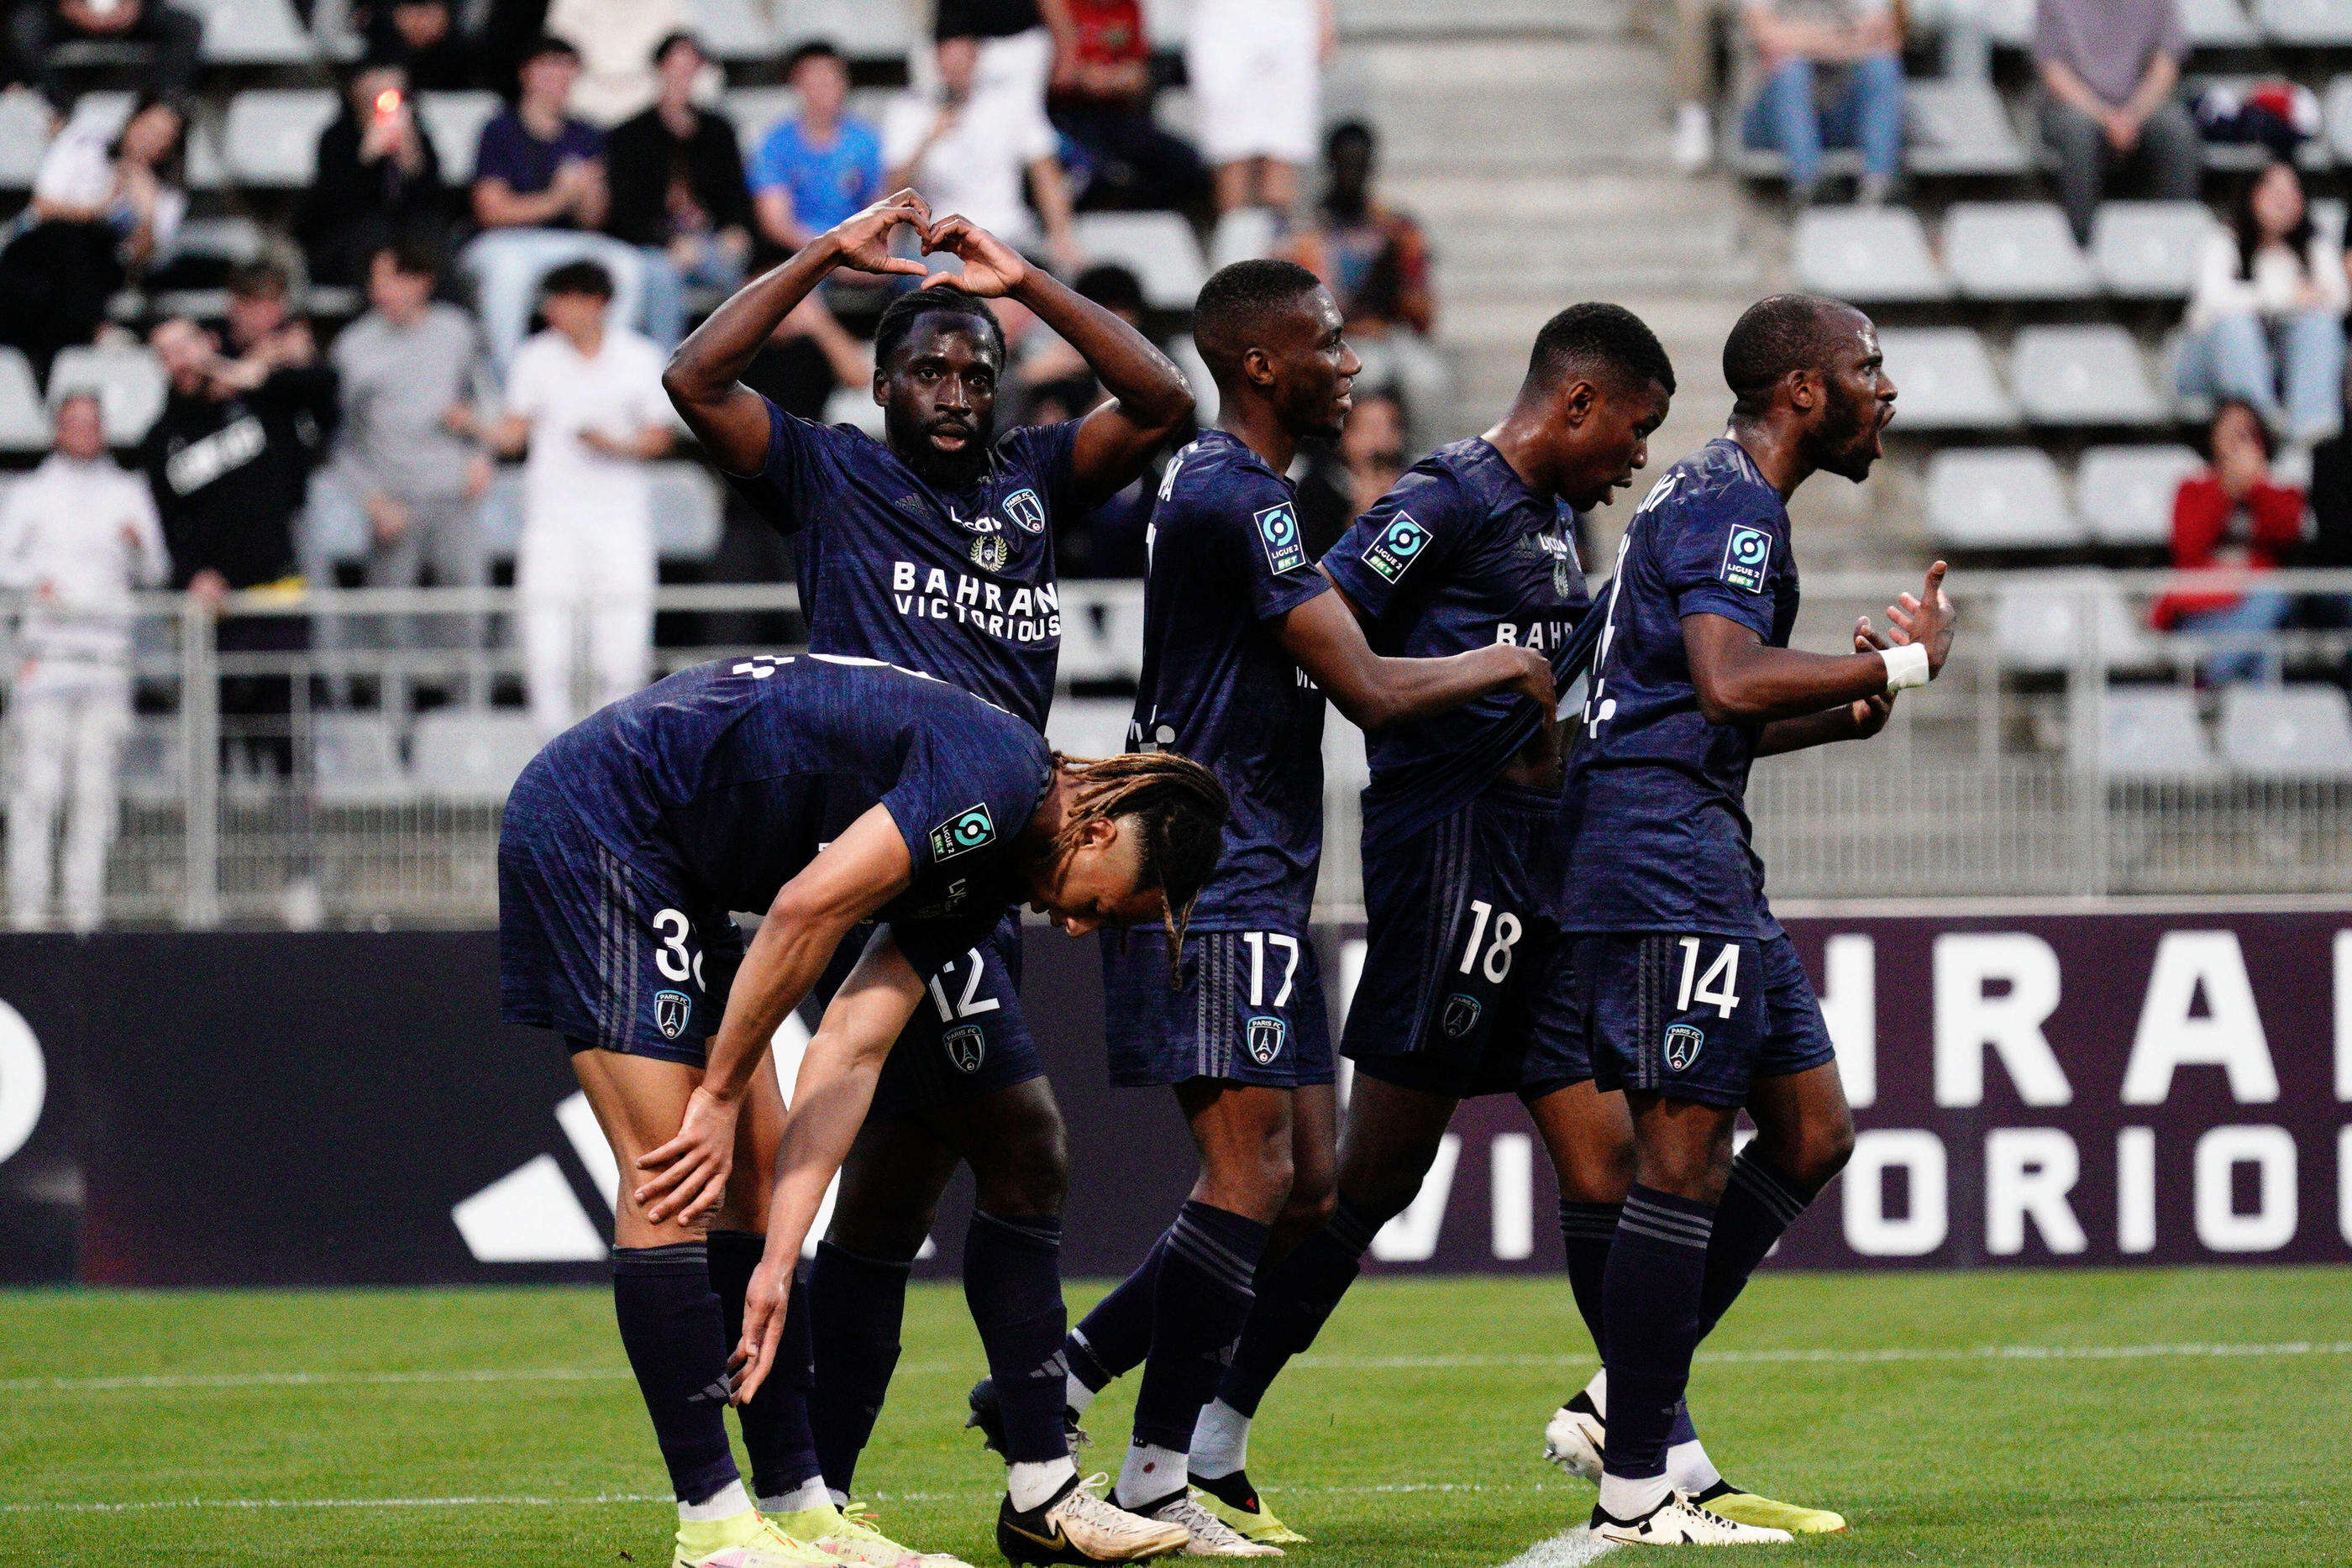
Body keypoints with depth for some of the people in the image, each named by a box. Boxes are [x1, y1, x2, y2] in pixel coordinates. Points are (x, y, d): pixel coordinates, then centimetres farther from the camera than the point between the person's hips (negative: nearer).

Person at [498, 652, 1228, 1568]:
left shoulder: (989, 873, 11)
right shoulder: (998, 779, -18)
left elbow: (852, 1050, 6)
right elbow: (806, 909, -23)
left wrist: (776, 1262, -2)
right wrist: (722, 1096, -12)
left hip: (671, 871, 10)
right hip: (594, 824, -10)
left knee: (753, 1173, 9)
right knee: (670, 1183, -11)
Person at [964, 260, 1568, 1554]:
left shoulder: (1214, 486, 18)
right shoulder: (1240, 500, -15)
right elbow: (1373, 694, -18)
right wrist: (1501, 666, -1)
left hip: (1256, 882, 11)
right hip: (1219, 884, -11)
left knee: (1304, 1187, 9)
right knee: (1252, 1175, -13)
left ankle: (1054, 1382, 11)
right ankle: (1155, 1477, -9)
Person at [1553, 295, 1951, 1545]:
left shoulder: (1712, 496, 23)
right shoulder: (1730, 505, -11)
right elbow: (1726, 683, -27)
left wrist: (1844, 713, 18)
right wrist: (1902, 664, -18)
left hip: (1698, 859, 11)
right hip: (1664, 847, -11)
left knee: (1810, 1133, 12)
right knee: (1683, 1162, -9)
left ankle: (1627, 1406, 13)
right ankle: (1635, 1484, -6)